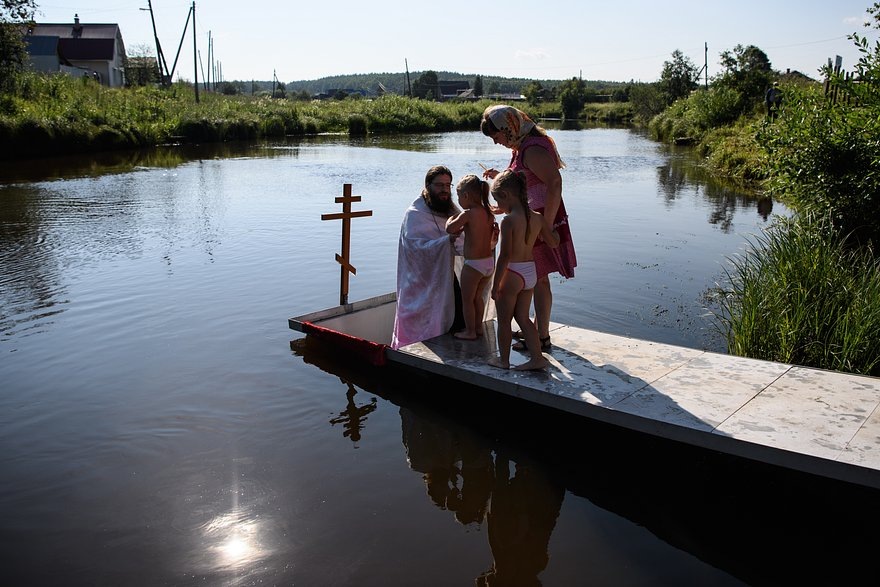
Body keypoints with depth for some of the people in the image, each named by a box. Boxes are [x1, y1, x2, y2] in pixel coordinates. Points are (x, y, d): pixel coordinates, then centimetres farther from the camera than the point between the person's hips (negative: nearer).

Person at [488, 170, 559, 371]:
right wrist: (549, 226, 28)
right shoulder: (537, 218, 0)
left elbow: (505, 256, -20)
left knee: (504, 320, 11)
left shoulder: (508, 221, -19)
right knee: (523, 318, 19)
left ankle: (503, 360, 24)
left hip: (512, 274, -7)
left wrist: (495, 284, -13)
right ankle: (537, 357, 19)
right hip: (531, 272, 7)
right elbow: (554, 243, 11)